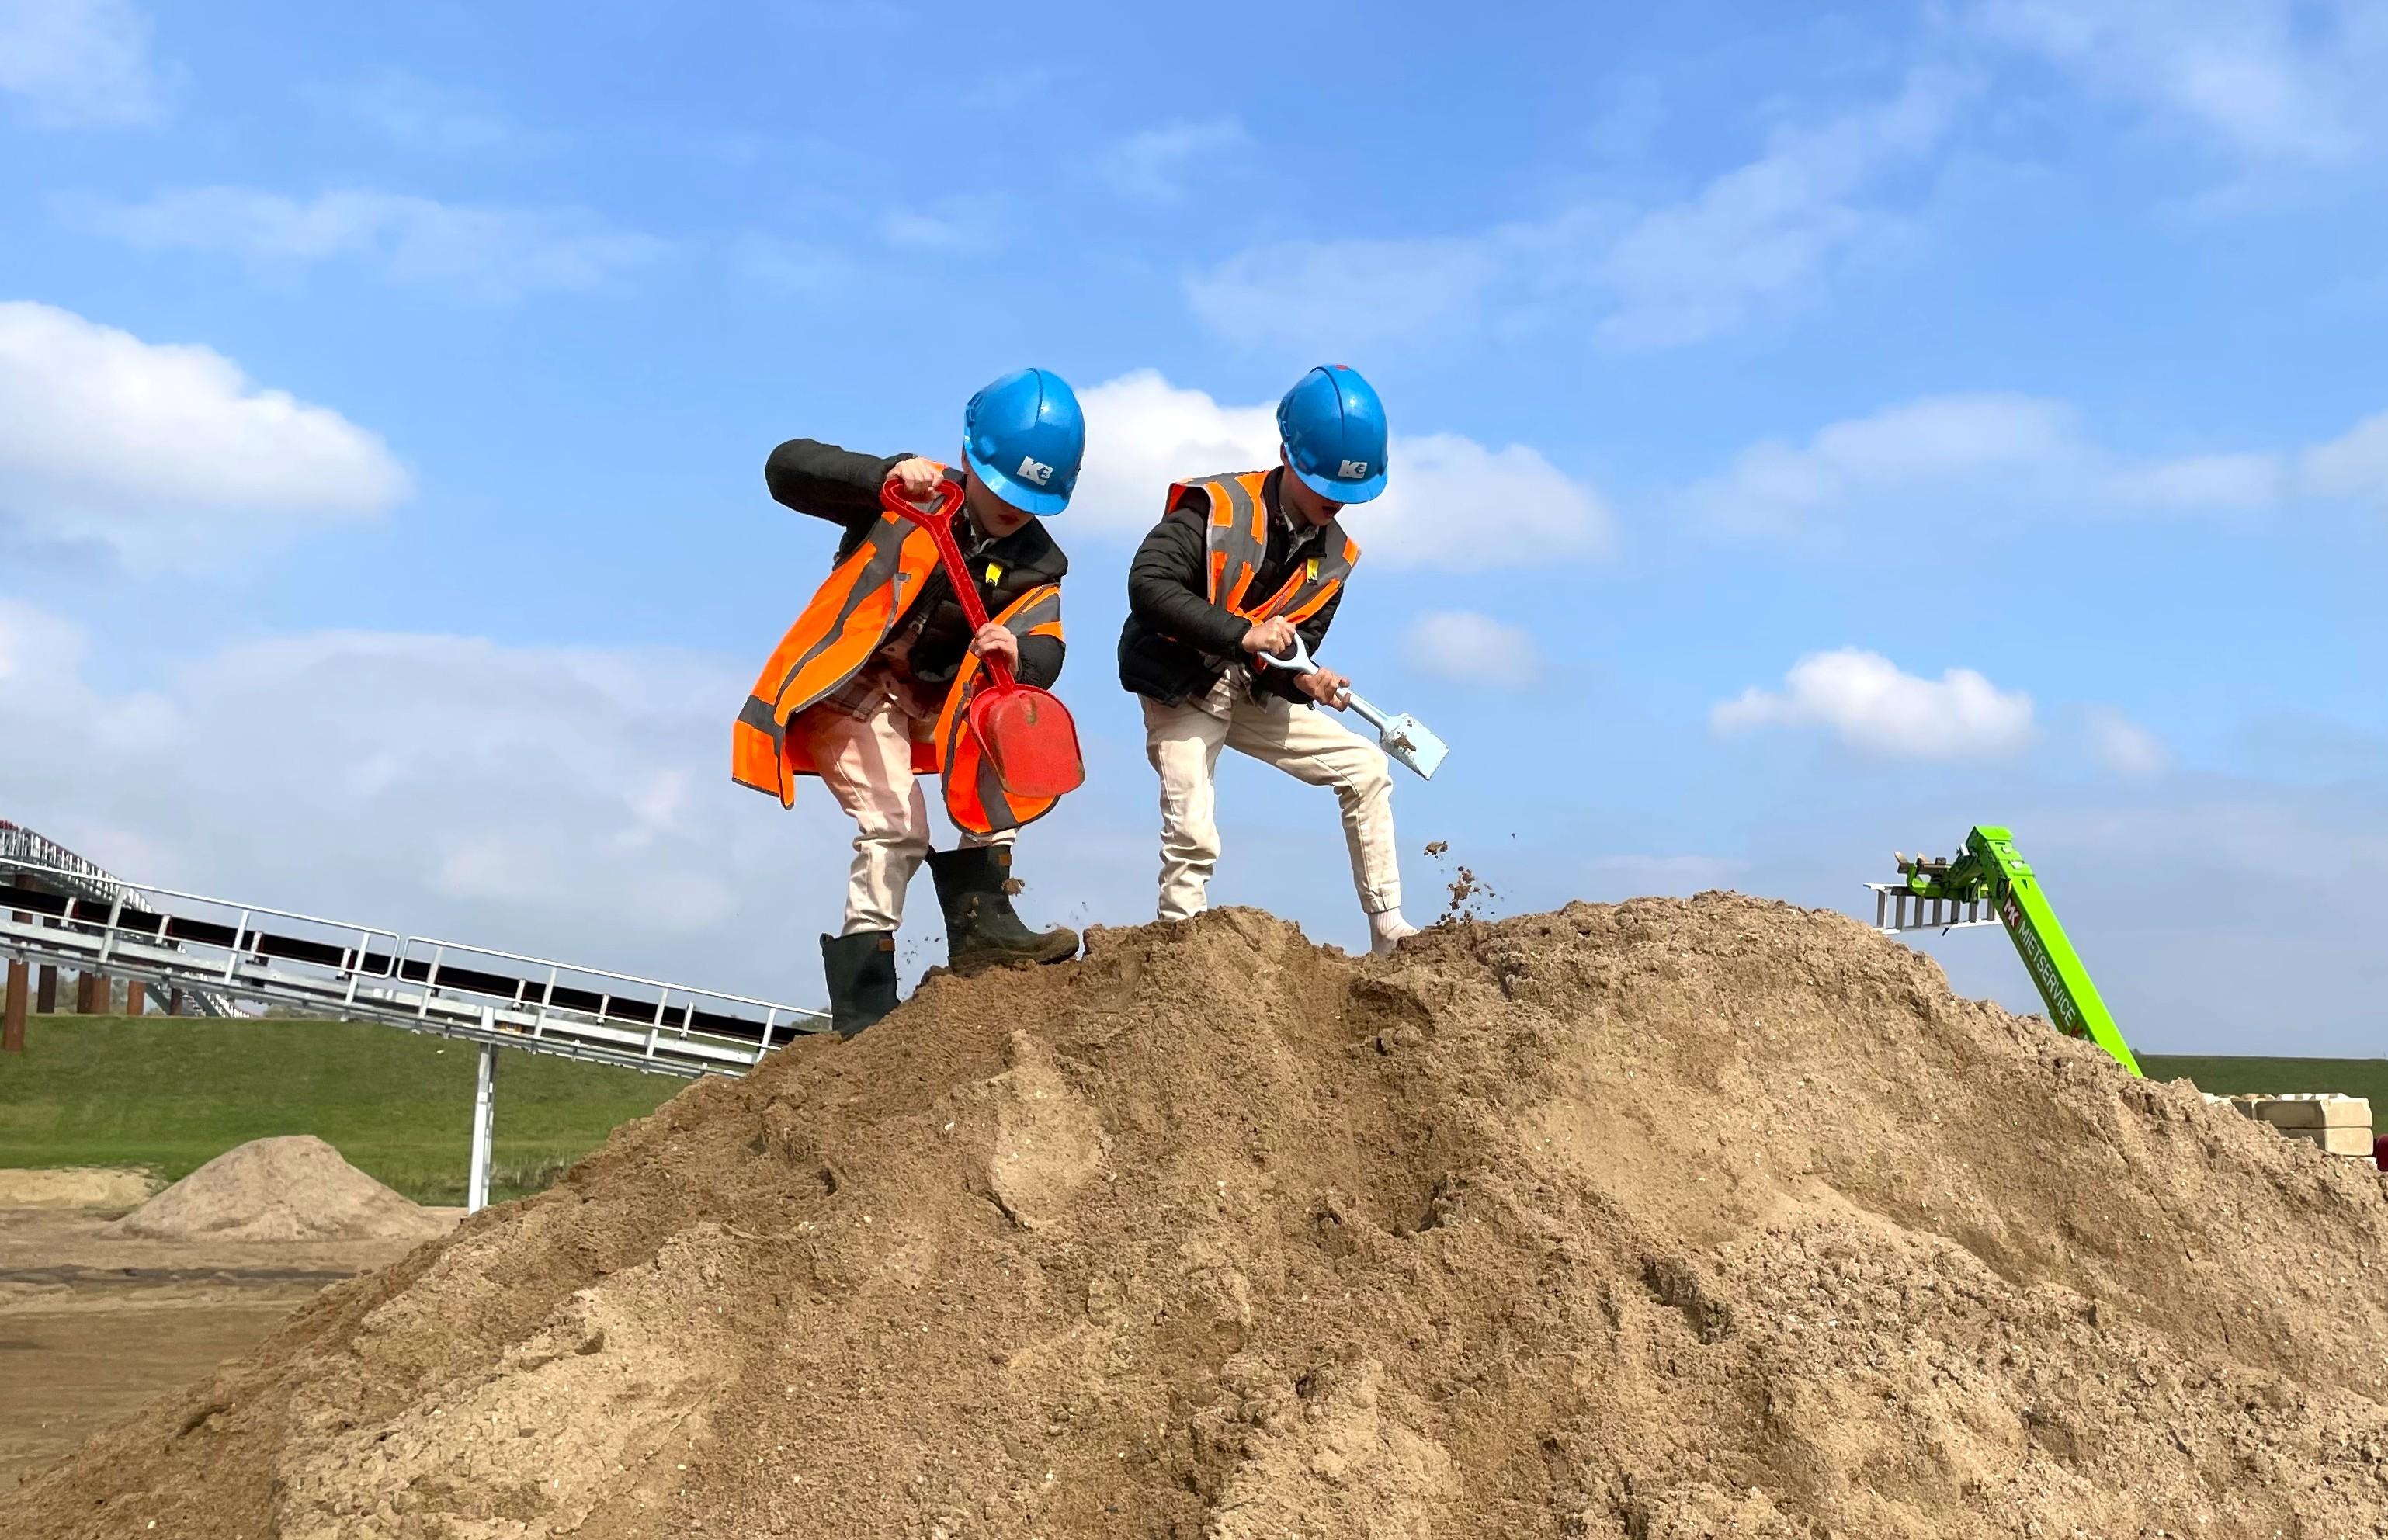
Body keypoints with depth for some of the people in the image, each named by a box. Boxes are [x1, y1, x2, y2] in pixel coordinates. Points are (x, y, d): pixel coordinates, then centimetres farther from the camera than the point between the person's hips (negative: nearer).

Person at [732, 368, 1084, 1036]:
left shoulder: (1036, 566, -4)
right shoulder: (913, 497, -14)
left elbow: (1046, 653, -20)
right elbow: (786, 468, -24)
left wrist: (1018, 654, -45)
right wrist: (884, 473, -39)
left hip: (930, 698, 6)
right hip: (847, 683, -6)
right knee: (897, 825, -20)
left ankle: (981, 921, -10)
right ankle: (862, 1008, -16)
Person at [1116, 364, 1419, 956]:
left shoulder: (1333, 557, 2)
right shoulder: (1217, 509, -19)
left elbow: (1295, 647, 4)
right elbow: (1148, 584, -28)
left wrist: (1305, 680, -21)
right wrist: (1242, 633, -32)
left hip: (1250, 695, 7)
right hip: (1182, 689, -7)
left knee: (1365, 768, 4)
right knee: (1193, 834, -19)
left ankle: (1389, 931, 8)